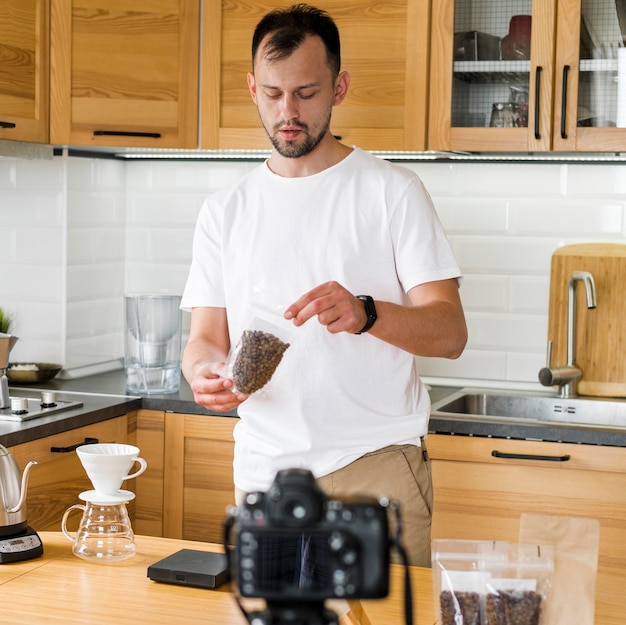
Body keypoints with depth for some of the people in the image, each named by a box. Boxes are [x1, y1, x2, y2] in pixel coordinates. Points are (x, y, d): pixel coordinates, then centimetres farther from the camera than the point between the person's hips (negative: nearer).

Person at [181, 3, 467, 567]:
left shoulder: (392, 191, 0)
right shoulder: (225, 210, 11)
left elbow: (450, 333, -7)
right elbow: (206, 335, 9)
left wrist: (364, 313, -26)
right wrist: (205, 371, -14)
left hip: (377, 463, -3)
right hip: (264, 471, 3)